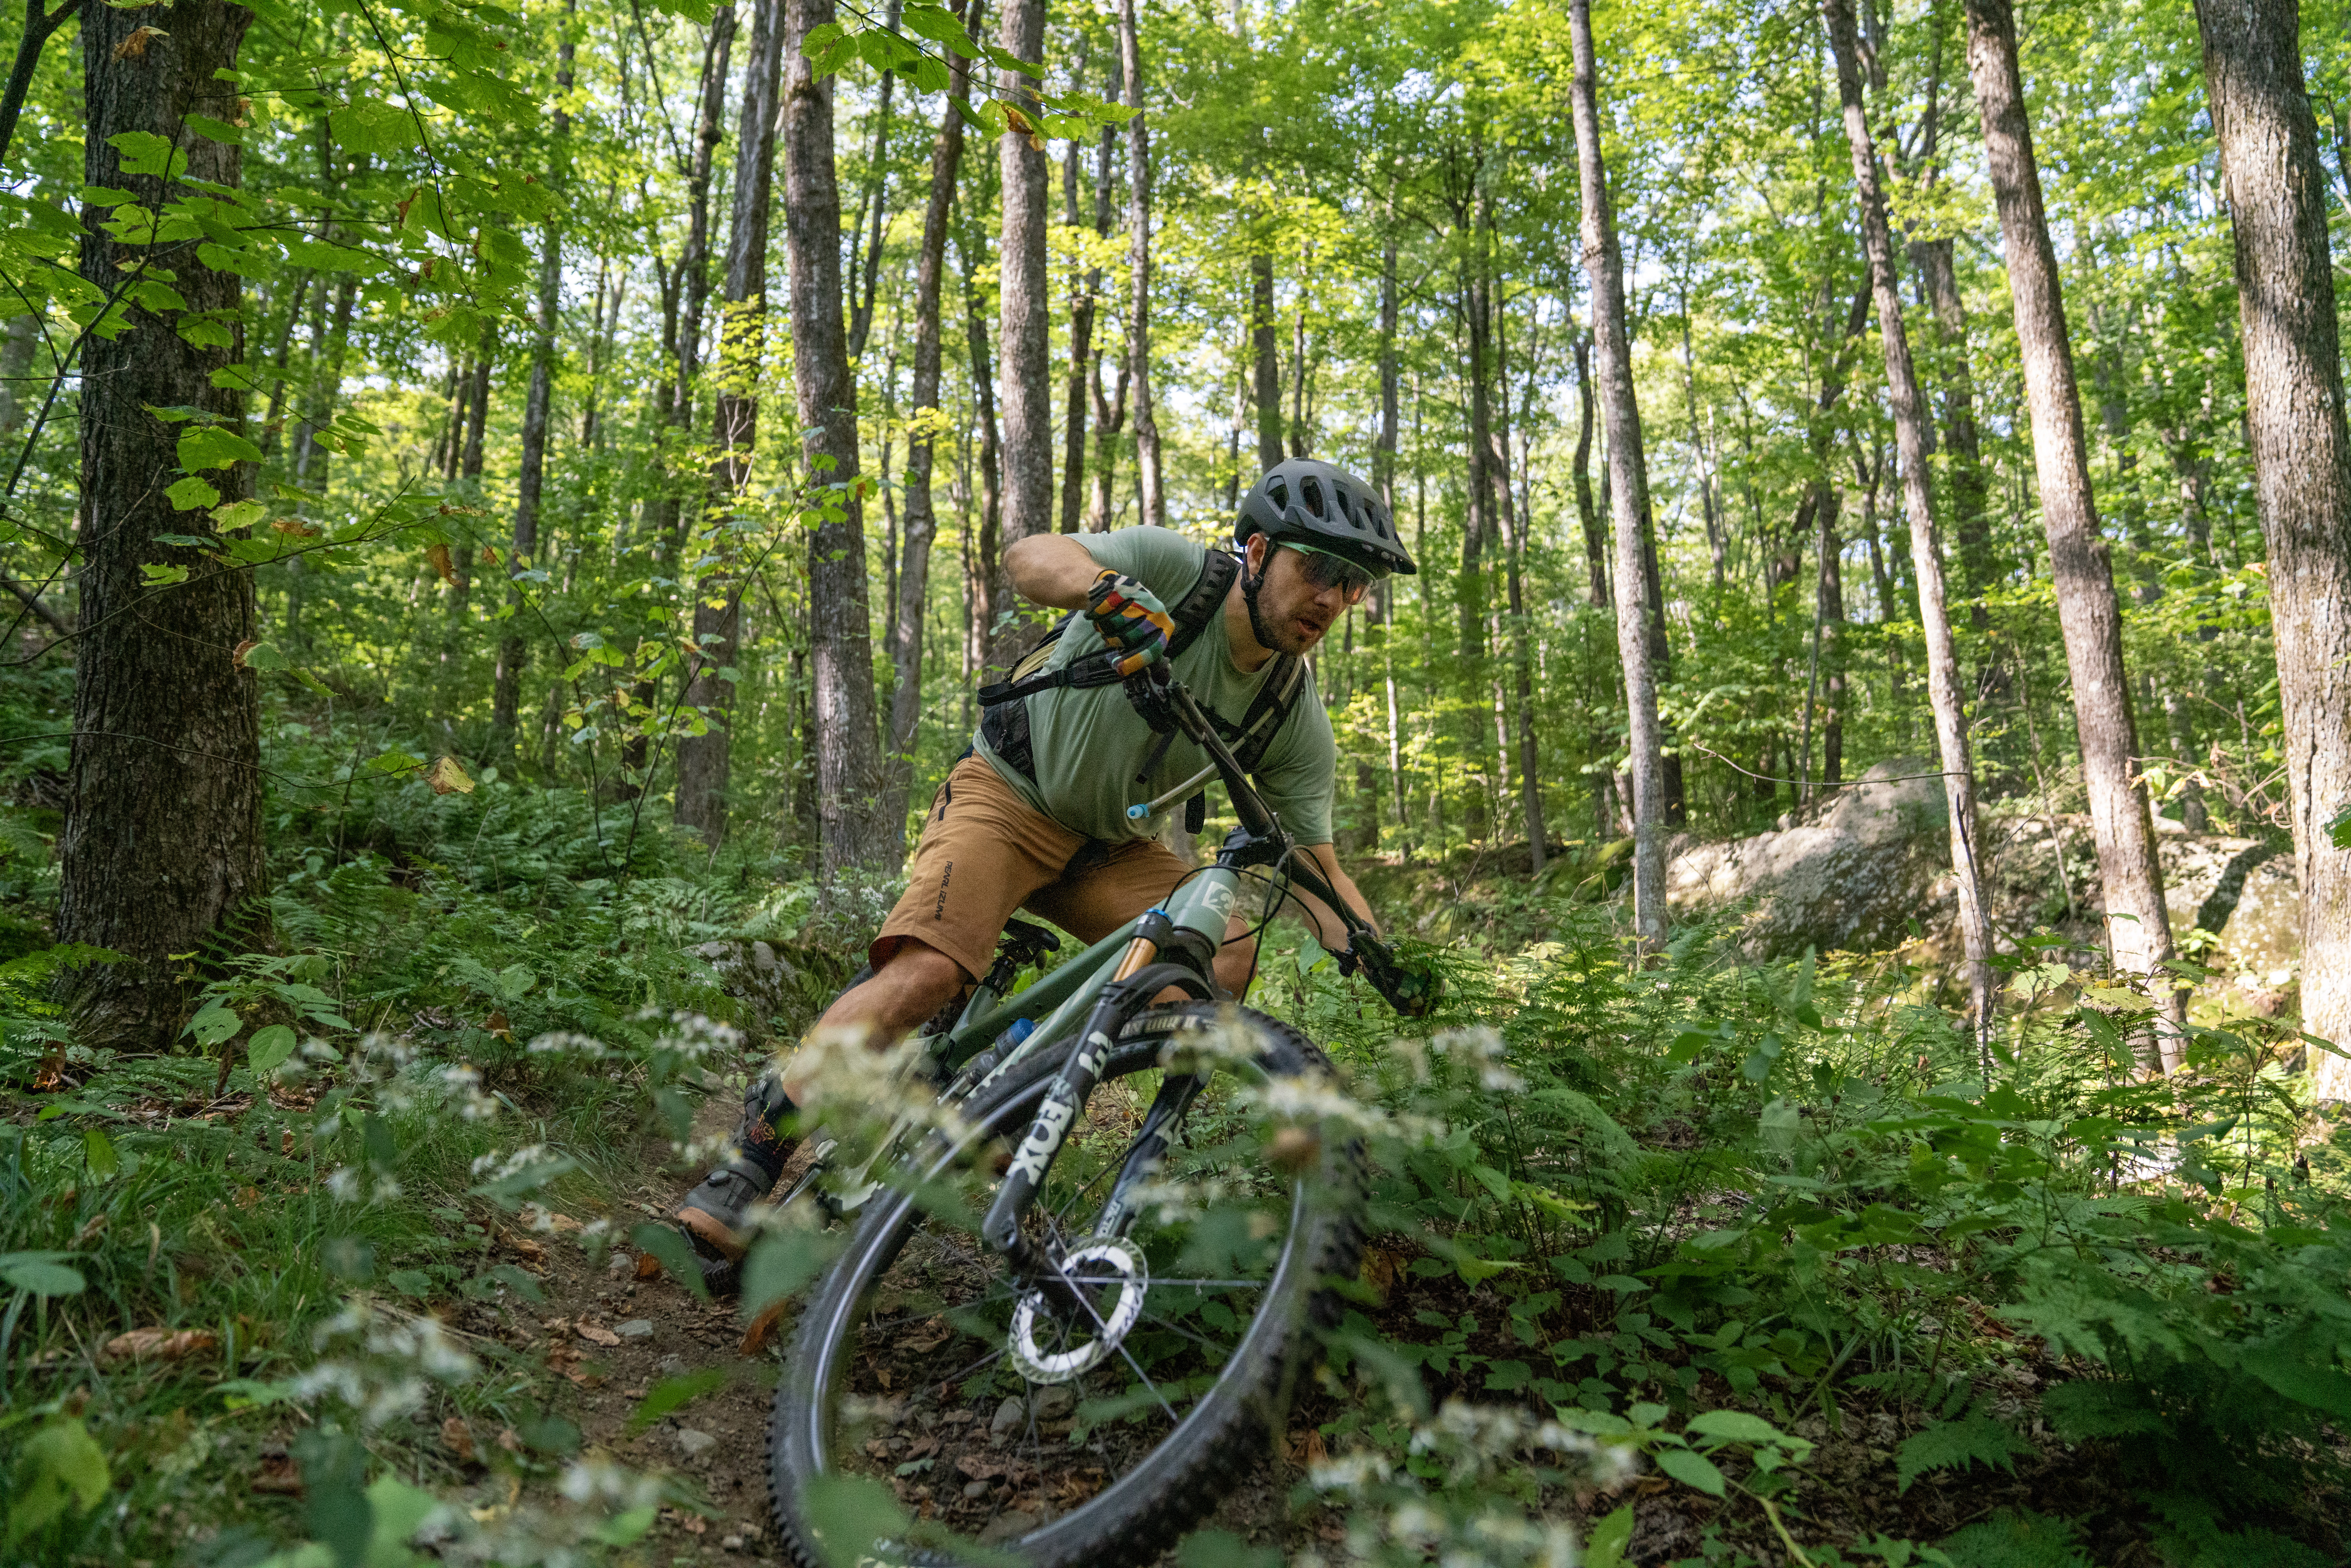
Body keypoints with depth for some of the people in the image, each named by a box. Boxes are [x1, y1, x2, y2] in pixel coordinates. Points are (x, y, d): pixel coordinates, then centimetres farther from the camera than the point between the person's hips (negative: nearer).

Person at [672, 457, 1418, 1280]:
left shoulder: (1298, 723, -9)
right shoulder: (1176, 569, -20)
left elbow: (1321, 873, -5)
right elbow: (1030, 556, -34)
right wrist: (1106, 588, -55)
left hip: (1106, 841, 5)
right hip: (1009, 791, -5)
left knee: (1227, 953, -17)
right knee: (926, 971, -26)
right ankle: (746, 1166, -16)